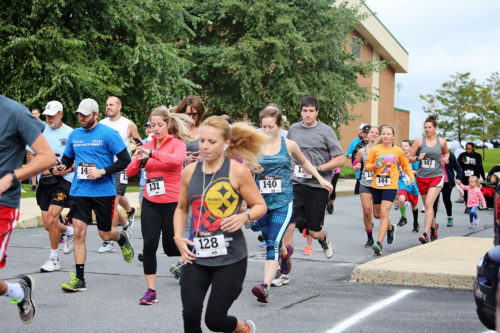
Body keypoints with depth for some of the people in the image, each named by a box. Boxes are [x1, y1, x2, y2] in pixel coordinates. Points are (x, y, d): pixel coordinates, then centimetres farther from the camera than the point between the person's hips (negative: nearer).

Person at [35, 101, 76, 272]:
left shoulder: (70, 133, -3)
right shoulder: (40, 131, 8)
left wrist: (68, 169, -16)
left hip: (63, 180, -5)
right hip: (45, 180, 5)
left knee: (51, 218, -17)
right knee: (47, 224, 6)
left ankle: (54, 259, -3)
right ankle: (69, 231, 39)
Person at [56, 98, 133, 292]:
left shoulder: (108, 134, -6)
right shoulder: (74, 135, 10)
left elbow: (125, 160, -8)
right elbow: (67, 158, 21)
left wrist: (102, 172, -17)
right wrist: (62, 166, -2)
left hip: (103, 191, -4)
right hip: (79, 190, 4)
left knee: (105, 234, 6)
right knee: (78, 232, -6)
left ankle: (122, 239, 43)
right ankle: (79, 279, -2)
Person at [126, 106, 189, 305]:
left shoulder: (177, 143, -4)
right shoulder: (147, 145, 8)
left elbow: (177, 159, -28)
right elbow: (130, 172, 4)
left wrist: (151, 154, -35)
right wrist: (139, 160, -16)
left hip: (172, 203, -3)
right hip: (150, 203, 3)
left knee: (171, 247, 6)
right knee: (149, 244, -9)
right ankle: (151, 290, -2)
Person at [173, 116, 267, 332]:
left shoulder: (237, 172, -7)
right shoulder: (190, 171, 4)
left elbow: (260, 206, 1)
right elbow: (181, 208, 18)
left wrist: (244, 217, -19)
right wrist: (178, 237, 3)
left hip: (230, 258, -4)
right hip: (196, 255, 4)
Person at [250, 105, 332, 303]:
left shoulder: (289, 145, 3)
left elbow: (304, 163, 21)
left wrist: (320, 179, 21)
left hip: (283, 201, -2)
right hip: (261, 201, 3)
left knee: (273, 243, -16)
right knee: (270, 241, 17)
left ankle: (265, 286, -24)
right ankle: (286, 252, 53)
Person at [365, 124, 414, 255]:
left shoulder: (398, 151, 4)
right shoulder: (375, 149, 2)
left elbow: (405, 164, 19)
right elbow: (367, 166, 8)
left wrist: (411, 175, 4)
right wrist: (374, 166, -13)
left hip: (390, 186, -3)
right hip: (376, 185, 3)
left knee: (384, 213, -16)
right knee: (378, 213, 13)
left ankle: (379, 243, -20)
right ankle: (390, 228, 46)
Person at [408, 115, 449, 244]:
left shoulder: (442, 141, 2)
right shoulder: (419, 141, 0)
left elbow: (446, 152, 23)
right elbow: (409, 158, 5)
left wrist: (446, 158, 1)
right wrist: (418, 158, -15)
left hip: (436, 176, -2)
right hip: (422, 177, 2)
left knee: (429, 204, -17)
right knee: (427, 206, 14)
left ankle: (425, 234, -21)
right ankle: (433, 225, 42)